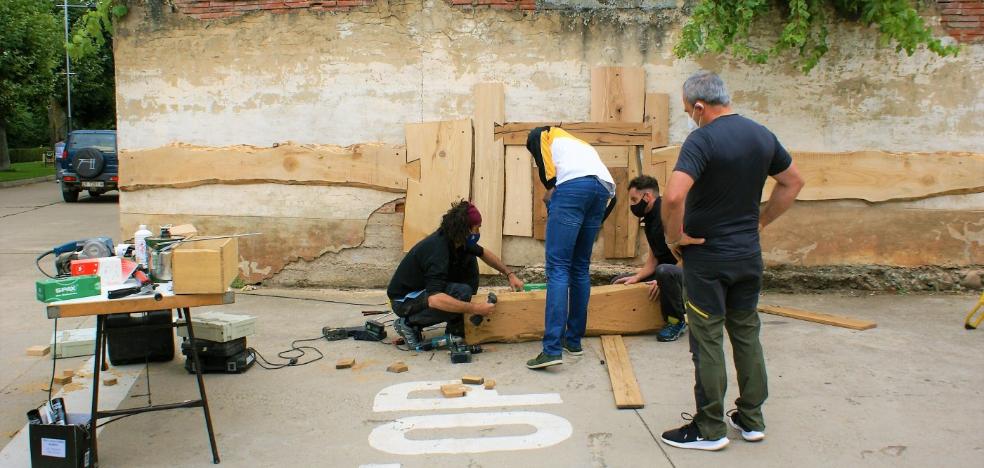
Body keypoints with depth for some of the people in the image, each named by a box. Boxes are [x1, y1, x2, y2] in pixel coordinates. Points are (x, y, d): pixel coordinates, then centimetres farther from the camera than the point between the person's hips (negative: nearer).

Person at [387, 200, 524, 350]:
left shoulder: (457, 240, -4)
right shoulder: (438, 250, -32)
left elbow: (483, 253, 18)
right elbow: (434, 299, -43)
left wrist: (510, 274, 10)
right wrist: (475, 308, -39)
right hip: (403, 300, -9)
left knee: (470, 260, 1)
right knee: (462, 293, -29)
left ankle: (456, 327, 4)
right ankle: (409, 323, -11)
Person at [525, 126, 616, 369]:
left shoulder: (542, 135, 26)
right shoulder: (580, 144, 41)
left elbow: (544, 163, 3)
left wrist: (550, 188, 10)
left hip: (573, 186, -6)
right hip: (604, 189, 6)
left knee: (557, 267, -8)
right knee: (580, 267, 16)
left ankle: (552, 349, -15)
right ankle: (574, 340, 21)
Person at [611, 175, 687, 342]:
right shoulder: (650, 219, 8)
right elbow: (654, 257, 9)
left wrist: (662, 282, -25)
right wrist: (636, 277, -6)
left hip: (686, 273, -9)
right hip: (667, 271, 10)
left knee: (664, 271, -41)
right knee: (618, 282, 9)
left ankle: (676, 322, -17)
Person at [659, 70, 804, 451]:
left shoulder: (702, 139, -19)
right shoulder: (762, 136, 3)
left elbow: (673, 196, -32)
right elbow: (793, 183, 16)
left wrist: (674, 236, -16)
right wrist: (761, 221, 15)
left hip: (707, 255, -7)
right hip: (749, 254, 7)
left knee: (707, 340, 2)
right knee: (747, 334, 16)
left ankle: (710, 429, 11)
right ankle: (751, 419, 26)